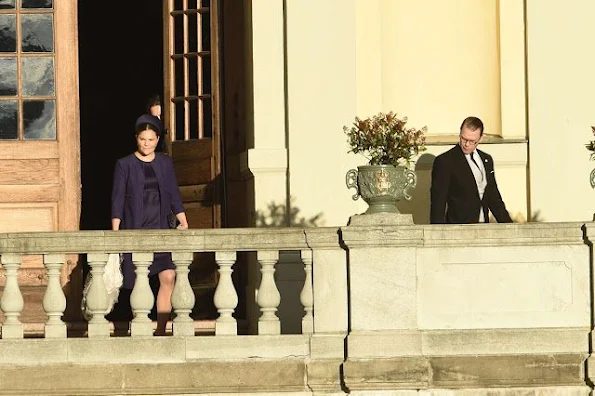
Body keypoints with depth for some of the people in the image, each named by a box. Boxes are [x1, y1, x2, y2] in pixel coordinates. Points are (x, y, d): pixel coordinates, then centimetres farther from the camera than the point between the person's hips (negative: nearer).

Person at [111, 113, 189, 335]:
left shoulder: (165, 163, 11)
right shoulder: (125, 165, 1)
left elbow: (174, 196, 15)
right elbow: (117, 201, -1)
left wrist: (184, 223, 5)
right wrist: (115, 233, -9)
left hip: (160, 229, 3)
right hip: (134, 230, -3)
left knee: (168, 277, -12)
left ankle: (160, 331, -8)